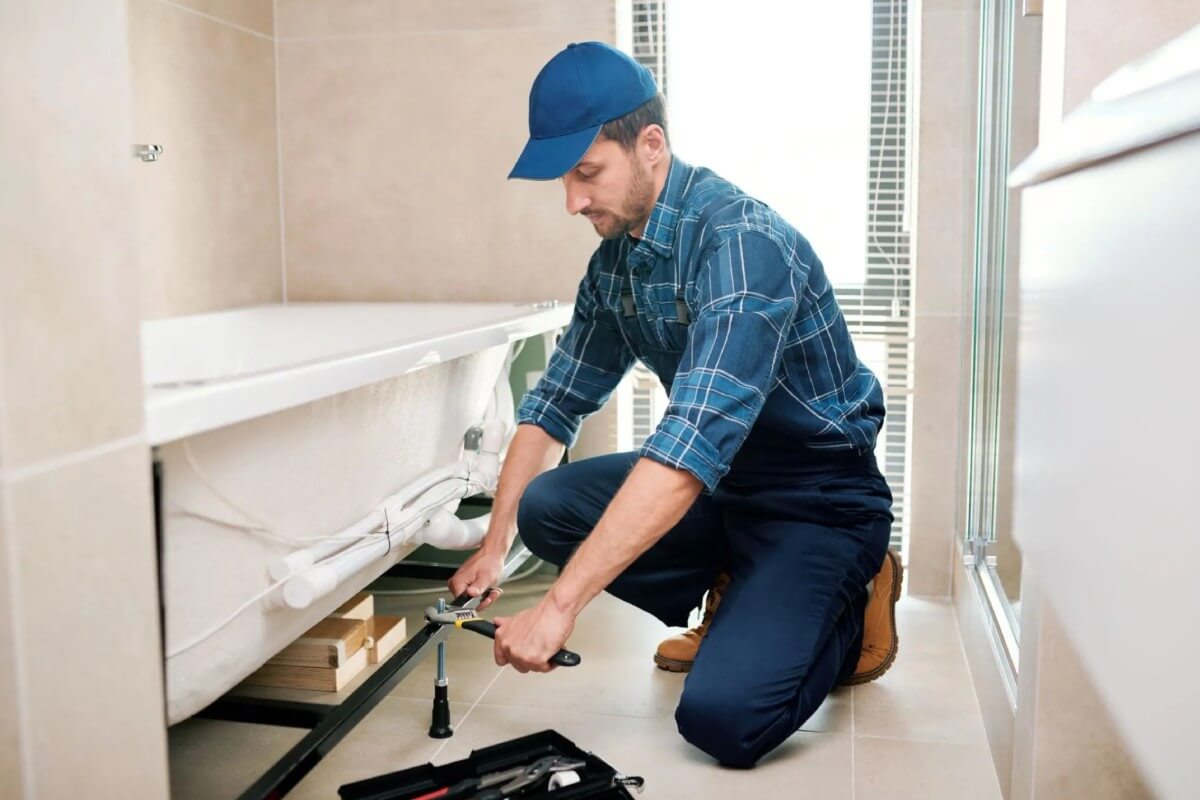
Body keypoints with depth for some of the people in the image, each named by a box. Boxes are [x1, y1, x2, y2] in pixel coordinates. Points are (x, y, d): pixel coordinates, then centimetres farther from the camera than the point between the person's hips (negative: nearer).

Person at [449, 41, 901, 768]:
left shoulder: (742, 242, -27)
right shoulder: (615, 259, 0)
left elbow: (693, 445, -37)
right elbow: (556, 403, 7)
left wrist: (560, 607, -36)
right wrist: (494, 546, -1)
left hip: (820, 501, -7)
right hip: (721, 485, 8)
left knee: (720, 716, -24)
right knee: (545, 508, -8)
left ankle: (849, 613, 6)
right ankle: (731, 602, 8)